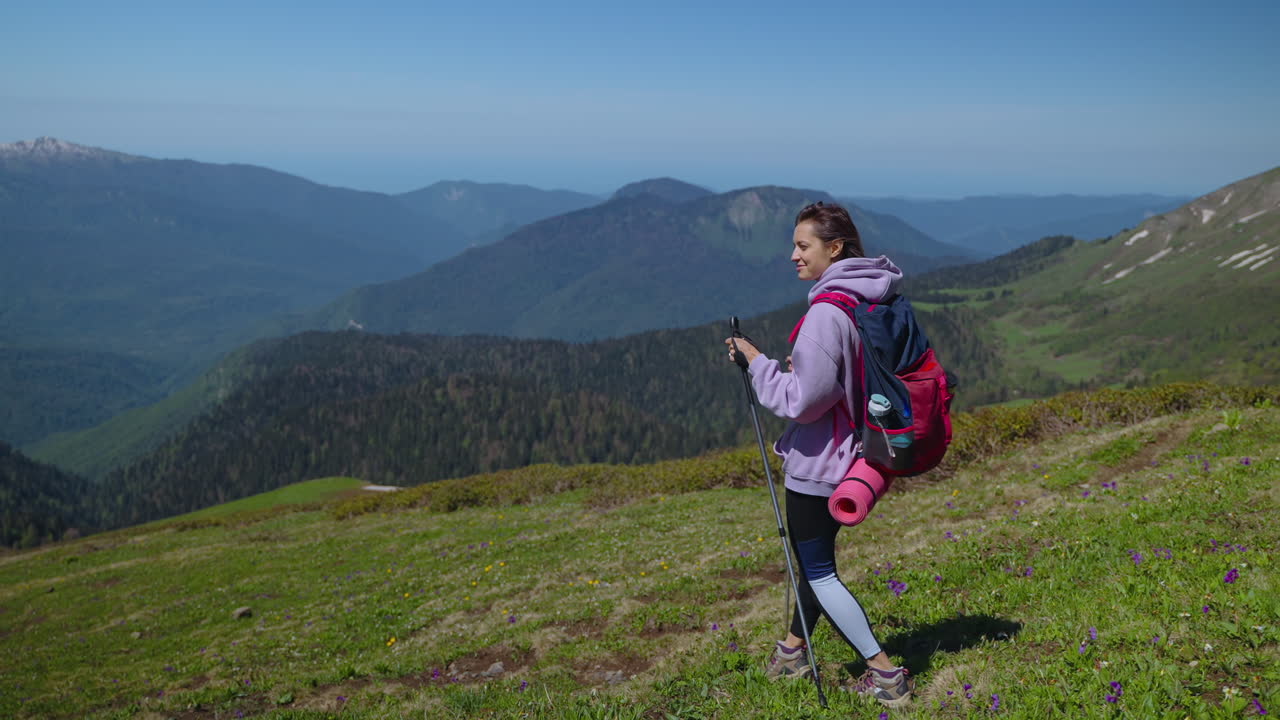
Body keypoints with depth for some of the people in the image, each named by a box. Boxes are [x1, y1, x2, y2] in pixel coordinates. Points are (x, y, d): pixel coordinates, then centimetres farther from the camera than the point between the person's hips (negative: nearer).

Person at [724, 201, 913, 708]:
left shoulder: (826, 314, -24)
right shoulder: (871, 301, 5)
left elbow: (802, 400, -23)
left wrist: (758, 362, -12)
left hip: (817, 462, -10)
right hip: (849, 452, 10)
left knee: (818, 570, 5)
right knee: (815, 557, 23)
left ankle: (886, 675, 10)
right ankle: (792, 652, 39)